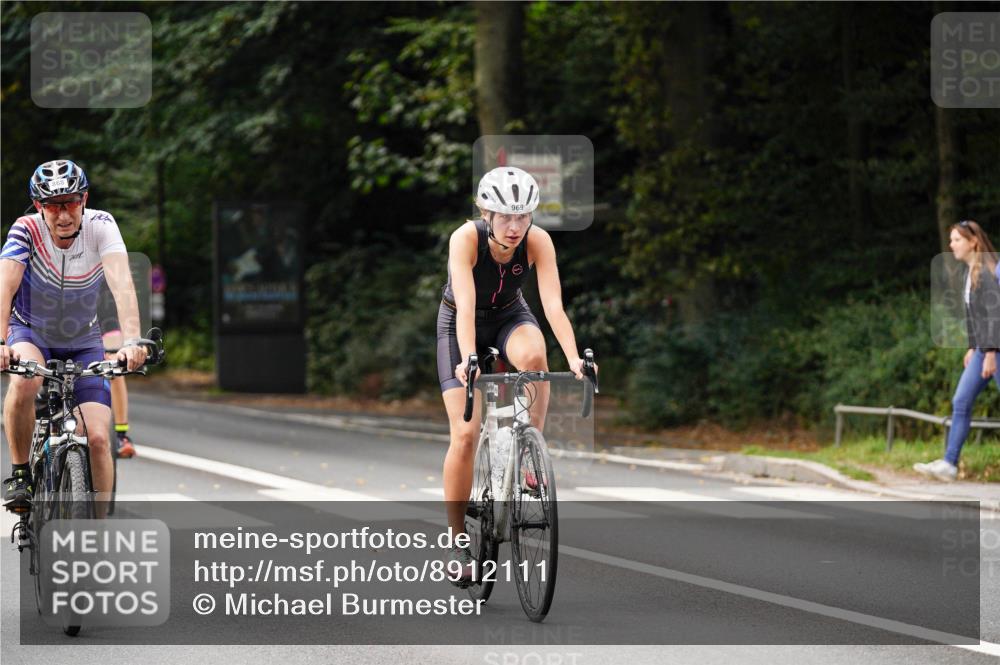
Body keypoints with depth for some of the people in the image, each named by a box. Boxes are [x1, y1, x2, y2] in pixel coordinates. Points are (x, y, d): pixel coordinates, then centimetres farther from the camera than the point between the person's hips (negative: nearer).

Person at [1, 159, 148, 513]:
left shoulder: (100, 226, -22)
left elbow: (122, 283, -36)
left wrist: (132, 341, -52)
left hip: (83, 343, 1)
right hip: (31, 333, -1)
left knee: (98, 438, -14)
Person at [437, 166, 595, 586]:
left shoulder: (538, 242, -25)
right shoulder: (466, 239, -31)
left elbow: (553, 305, -32)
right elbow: (465, 306, -40)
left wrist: (574, 358, -47)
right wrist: (468, 361, -55)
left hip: (510, 318, 2)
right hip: (460, 325, -2)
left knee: (533, 355, -37)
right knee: (465, 433, -14)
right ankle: (457, 542, 0)